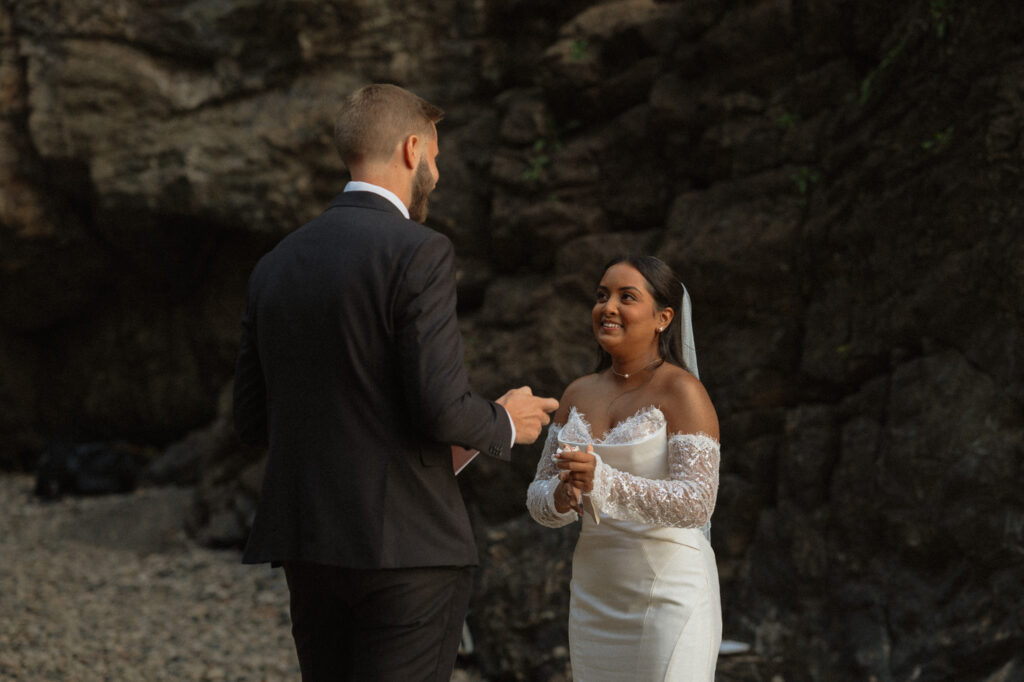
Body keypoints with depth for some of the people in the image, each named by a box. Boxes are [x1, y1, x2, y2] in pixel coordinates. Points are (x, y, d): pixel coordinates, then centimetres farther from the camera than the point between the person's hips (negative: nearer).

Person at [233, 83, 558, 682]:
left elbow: (253, 418, 13)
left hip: (309, 543, 7)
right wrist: (505, 424, 3)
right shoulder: (418, 254, -11)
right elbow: (442, 405, -17)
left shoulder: (277, 265, 11)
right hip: (408, 543, -7)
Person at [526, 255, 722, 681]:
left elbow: (697, 503, -19)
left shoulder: (682, 392, -10)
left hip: (669, 594, -6)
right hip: (596, 598, 6)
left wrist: (602, 481, -31)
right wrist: (562, 497, -15)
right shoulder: (578, 395, 9)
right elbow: (539, 500, 10)